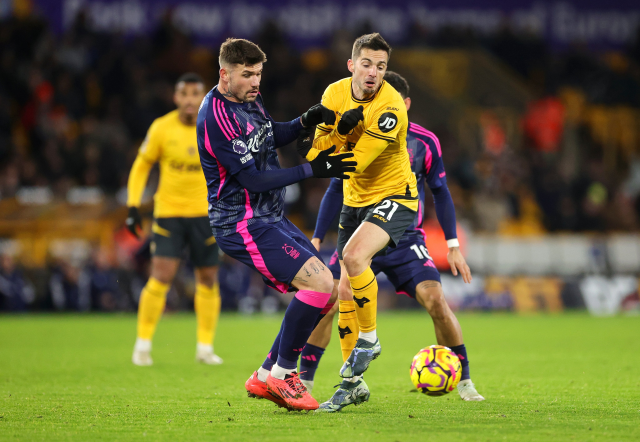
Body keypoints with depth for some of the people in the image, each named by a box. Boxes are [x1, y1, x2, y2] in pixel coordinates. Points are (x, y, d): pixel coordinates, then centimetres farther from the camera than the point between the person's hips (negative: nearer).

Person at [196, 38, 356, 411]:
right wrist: (313, 169, -18)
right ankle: (282, 374, -6)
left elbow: (271, 136, 25)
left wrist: (306, 122, 5)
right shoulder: (217, 117, -22)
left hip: (270, 219, 10)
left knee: (323, 291, 10)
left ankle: (265, 378, 16)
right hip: (243, 226, -10)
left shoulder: (248, 99, 7)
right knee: (320, 283, -20)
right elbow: (254, 179, -21)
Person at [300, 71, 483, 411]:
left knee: (435, 300, -19)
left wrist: (453, 246, 4)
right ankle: (303, 383, -2)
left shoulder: (425, 142, -2)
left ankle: (464, 382, -2)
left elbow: (440, 193, 7)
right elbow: (336, 190, 6)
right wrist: (316, 239, 1)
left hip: (406, 239, -1)